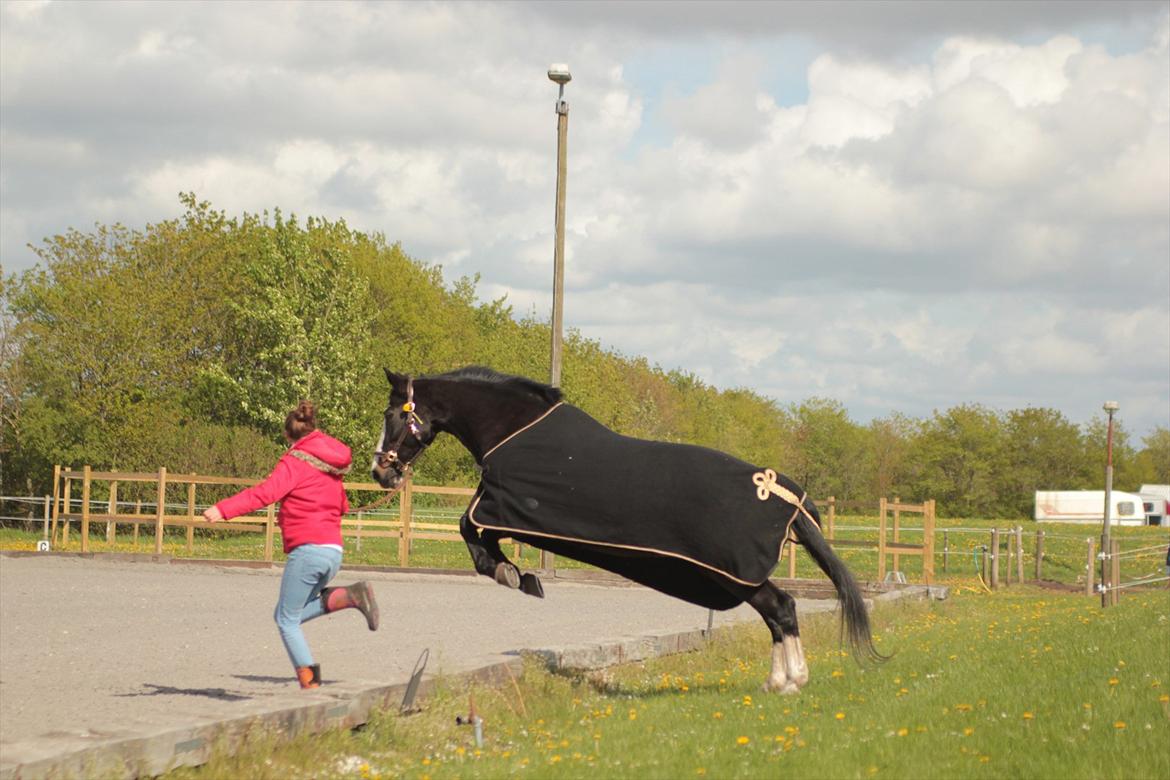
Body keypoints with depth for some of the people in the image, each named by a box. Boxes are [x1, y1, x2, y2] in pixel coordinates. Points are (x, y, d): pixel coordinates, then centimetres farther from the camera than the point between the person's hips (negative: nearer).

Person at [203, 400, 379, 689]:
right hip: (334, 551, 8)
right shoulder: (330, 464, 18)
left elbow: (267, 492, -21)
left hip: (307, 549, -8)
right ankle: (349, 596, 0)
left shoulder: (295, 461, -5)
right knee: (294, 613, 19)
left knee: (287, 620, 2)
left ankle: (310, 684, -6)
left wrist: (223, 509, -28)